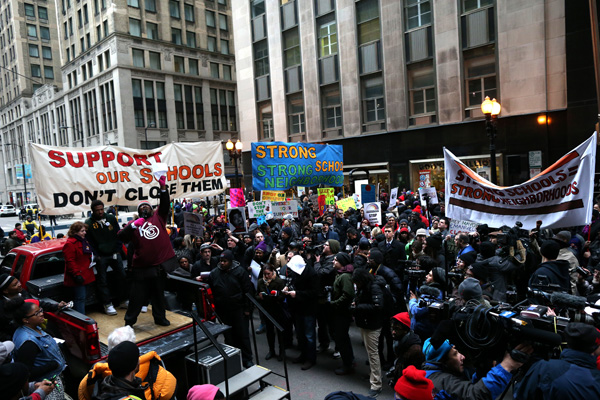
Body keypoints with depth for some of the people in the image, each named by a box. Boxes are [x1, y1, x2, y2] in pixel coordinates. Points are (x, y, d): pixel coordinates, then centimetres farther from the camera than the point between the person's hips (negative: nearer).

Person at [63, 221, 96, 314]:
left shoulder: (84, 241, 16)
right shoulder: (70, 244, -15)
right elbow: (70, 261, -19)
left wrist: (92, 259, 12)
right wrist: (76, 274, -22)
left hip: (85, 275, 10)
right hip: (78, 278, -9)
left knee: (83, 297, 16)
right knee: (80, 298, -7)